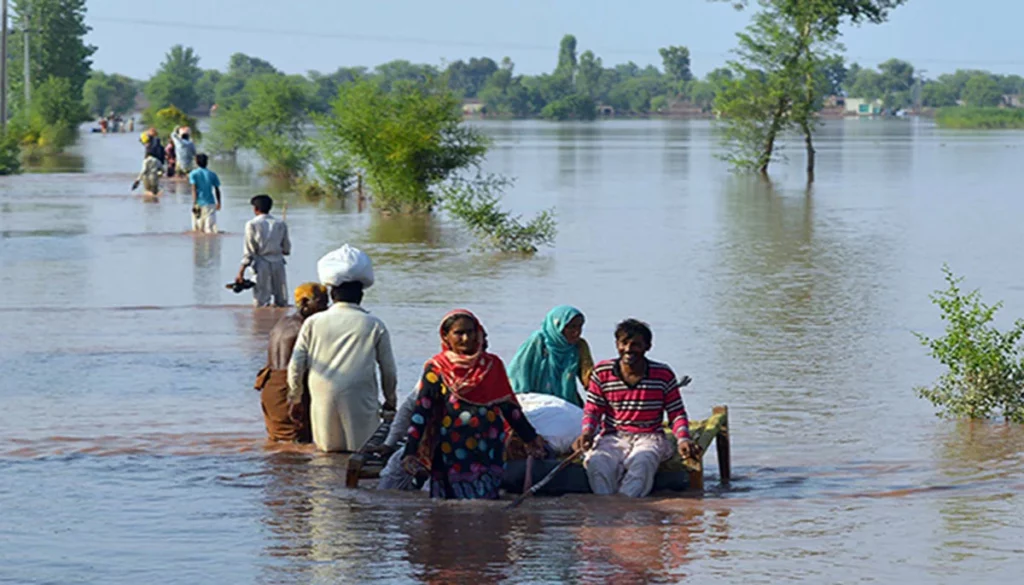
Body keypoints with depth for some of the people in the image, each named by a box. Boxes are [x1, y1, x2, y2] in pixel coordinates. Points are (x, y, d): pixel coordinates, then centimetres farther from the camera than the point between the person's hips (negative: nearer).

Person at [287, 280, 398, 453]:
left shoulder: (313, 323, 9)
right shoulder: (374, 325, 5)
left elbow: (296, 365, 9)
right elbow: (388, 369, 11)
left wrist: (295, 399, 22)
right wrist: (390, 400, 27)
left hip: (322, 398, 2)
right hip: (359, 399, -2)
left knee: (327, 451, 8)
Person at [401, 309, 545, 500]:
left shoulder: (493, 364, 9)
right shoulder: (436, 368, 1)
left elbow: (509, 406, 15)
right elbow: (421, 413, -2)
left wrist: (530, 437, 13)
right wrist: (410, 452, -11)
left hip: (490, 453, 2)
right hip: (452, 454, -2)